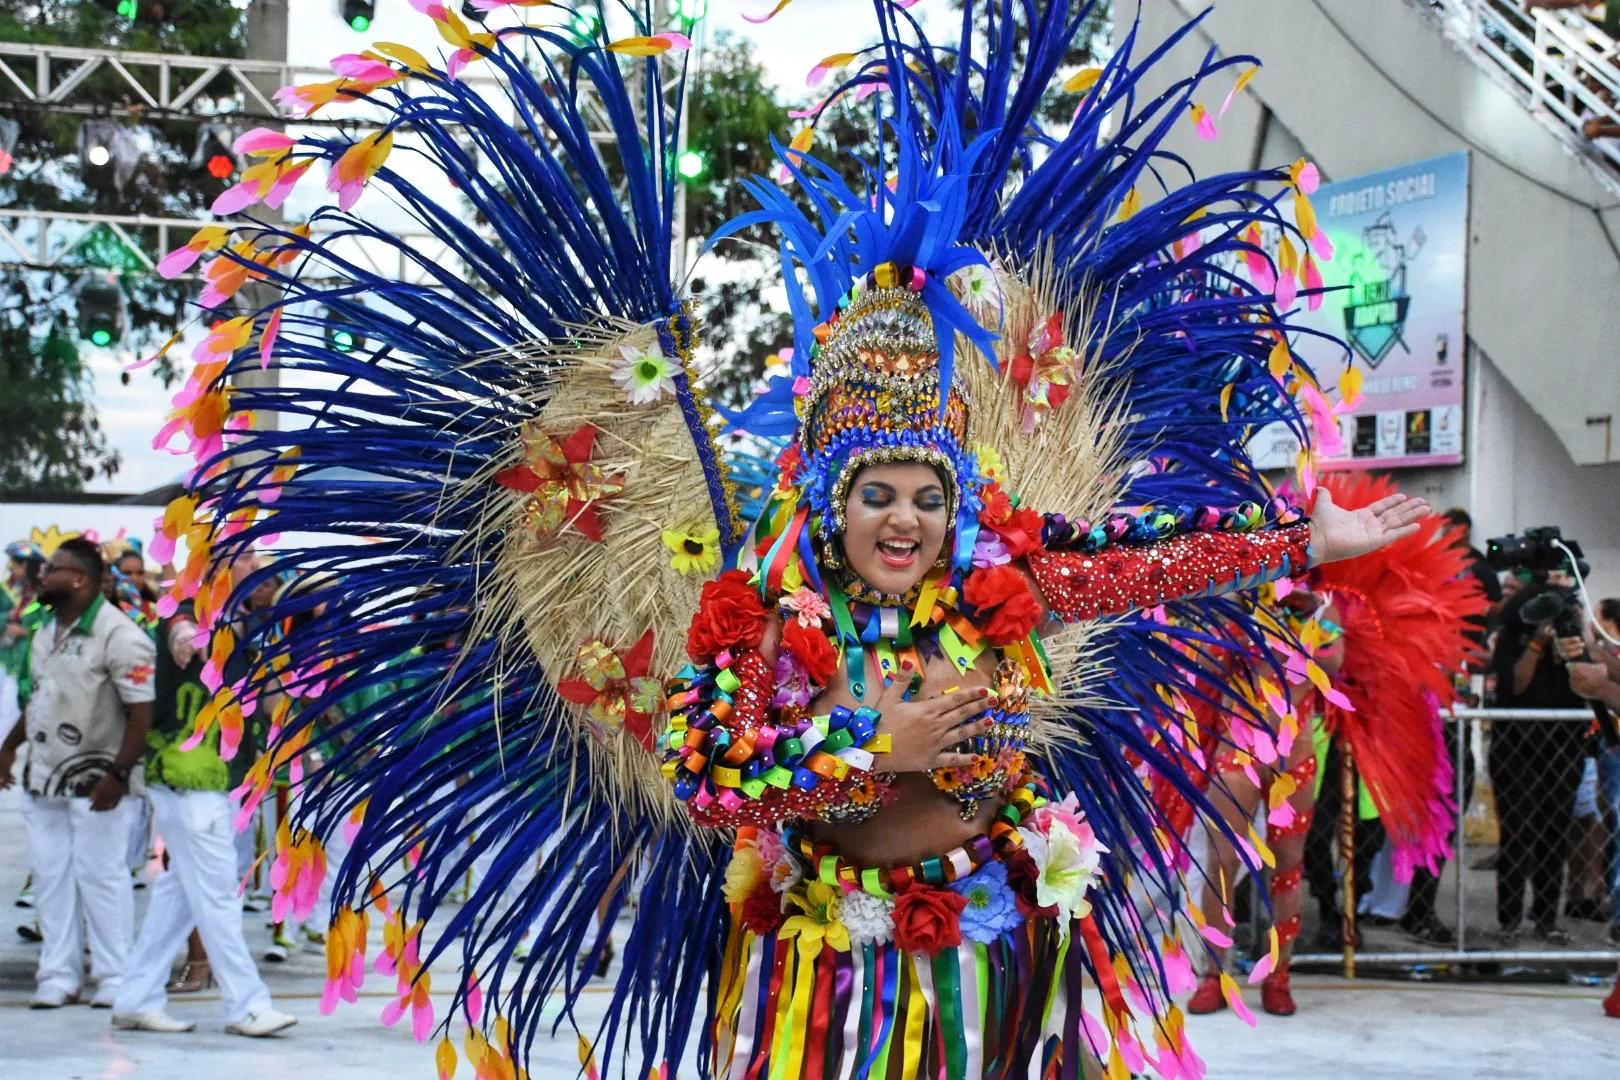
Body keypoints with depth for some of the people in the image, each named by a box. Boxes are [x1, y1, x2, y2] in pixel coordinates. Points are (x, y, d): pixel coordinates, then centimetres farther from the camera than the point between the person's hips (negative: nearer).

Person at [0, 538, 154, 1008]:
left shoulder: (119, 636, -14)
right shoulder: (46, 630, 13)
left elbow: (141, 713, -18)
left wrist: (119, 774, -23)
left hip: (95, 782, -8)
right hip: (43, 777, 8)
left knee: (102, 876, -2)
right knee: (50, 876, 8)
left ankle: (114, 976, 7)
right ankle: (58, 975, 16)